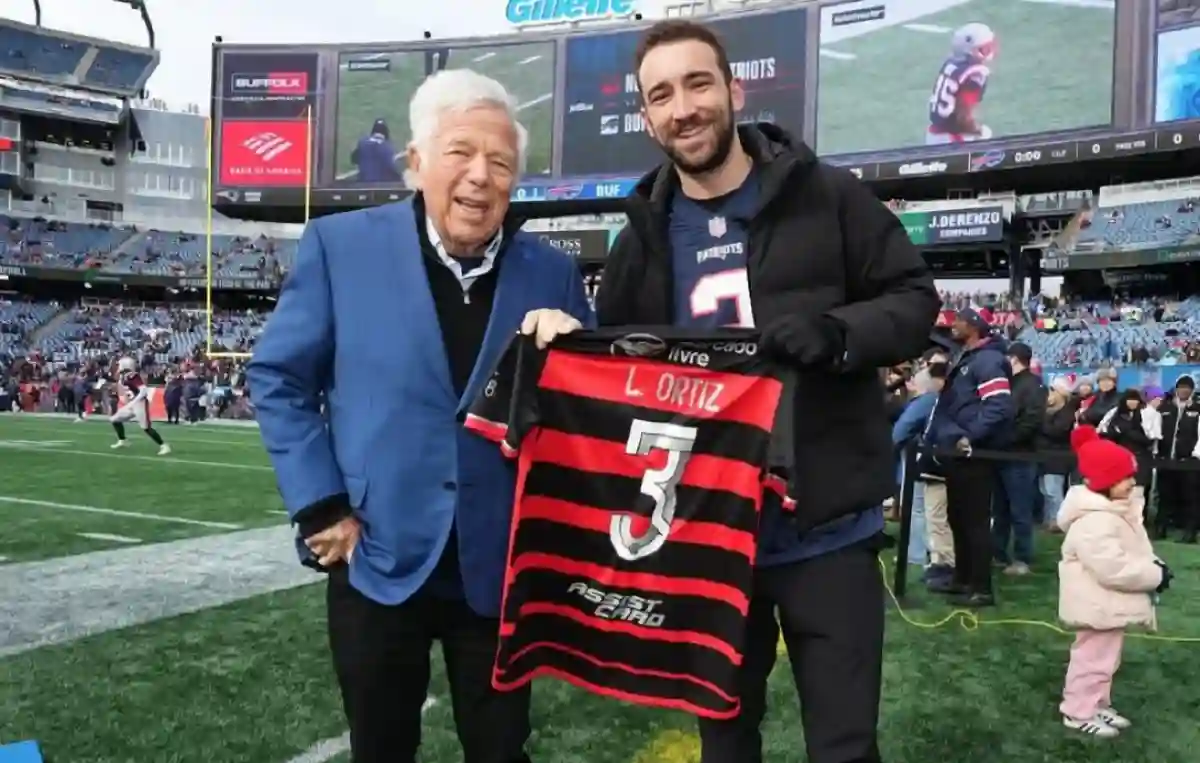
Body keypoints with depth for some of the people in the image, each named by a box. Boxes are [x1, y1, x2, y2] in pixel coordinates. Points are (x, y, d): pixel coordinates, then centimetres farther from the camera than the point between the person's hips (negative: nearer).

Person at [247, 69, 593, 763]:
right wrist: (321, 507, -7)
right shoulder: (341, 246, -6)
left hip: (503, 569, 1)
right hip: (378, 560, -1)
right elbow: (279, 377, -1)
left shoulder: (553, 274, -1)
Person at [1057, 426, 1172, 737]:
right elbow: (1115, 569, -32)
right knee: (1093, 659, 1)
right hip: (1099, 605, -11)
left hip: (1111, 604, 11)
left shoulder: (1119, 511, 8)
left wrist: (1154, 566, -2)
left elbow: (1136, 551, 18)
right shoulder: (1094, 522, -29)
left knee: (1105, 659, 22)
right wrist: (1156, 575, -22)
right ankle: (1079, 712, 13)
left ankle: (1098, 705, 36)